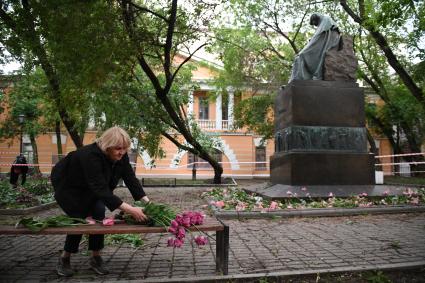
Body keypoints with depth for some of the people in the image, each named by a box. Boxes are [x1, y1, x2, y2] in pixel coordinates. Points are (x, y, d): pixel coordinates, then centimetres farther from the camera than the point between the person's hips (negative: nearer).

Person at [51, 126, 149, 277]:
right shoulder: (90, 156, -41)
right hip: (67, 185, -5)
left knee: (98, 212, -12)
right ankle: (64, 259, 13)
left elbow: (131, 178, -21)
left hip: (90, 188, 5)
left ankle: (95, 258, 2)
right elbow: (101, 189, -46)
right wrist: (129, 209, -51)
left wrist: (146, 200, -34)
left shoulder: (121, 156, -20)